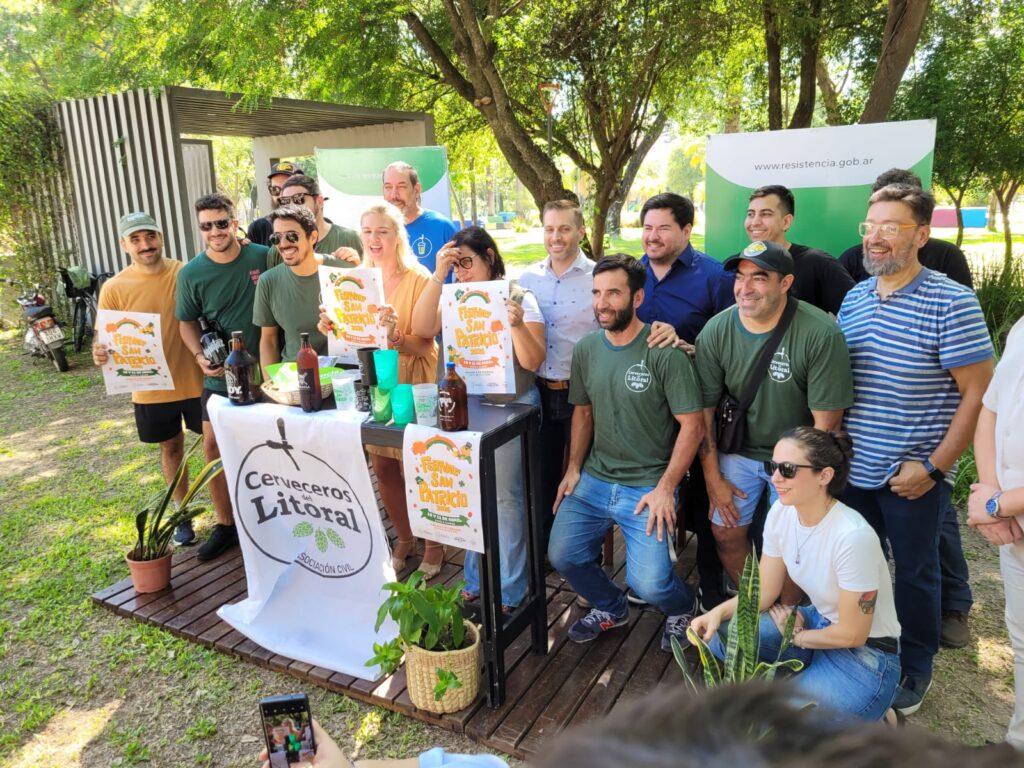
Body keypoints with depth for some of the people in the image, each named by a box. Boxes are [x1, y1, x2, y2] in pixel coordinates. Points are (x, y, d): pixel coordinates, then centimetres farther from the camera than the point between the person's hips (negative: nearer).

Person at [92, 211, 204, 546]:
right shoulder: (114, 288, -6)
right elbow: (105, 339, -2)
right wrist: (100, 354, -23)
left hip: (197, 380, -1)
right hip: (151, 388, 1)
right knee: (171, 447, 17)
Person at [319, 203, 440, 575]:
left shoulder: (418, 279, -14)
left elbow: (424, 346, -17)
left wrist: (396, 336, -36)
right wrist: (333, 328, -10)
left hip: (412, 384, -5)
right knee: (383, 468, 10)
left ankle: (432, 543, 24)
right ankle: (404, 538, 31)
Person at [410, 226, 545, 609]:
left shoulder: (519, 298, -7)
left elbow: (533, 362, -12)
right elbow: (422, 329, -12)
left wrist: (517, 324, -29)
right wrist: (438, 274, -15)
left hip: (511, 406, -4)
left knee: (506, 497, 1)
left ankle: (510, 590, 18)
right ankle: (476, 579, 32)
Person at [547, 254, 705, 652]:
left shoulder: (665, 353, -14)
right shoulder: (586, 348, 3)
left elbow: (692, 426, -12)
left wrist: (665, 489, -14)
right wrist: (573, 468, 4)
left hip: (647, 486, -5)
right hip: (594, 480, 6)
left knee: (648, 584, -15)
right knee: (563, 556, -3)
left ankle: (682, 606, 24)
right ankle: (610, 608, 29)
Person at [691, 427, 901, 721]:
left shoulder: (853, 536, -29)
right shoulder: (781, 513, -9)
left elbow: (852, 634, -18)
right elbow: (765, 591, 1)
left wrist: (795, 635, -4)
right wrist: (719, 612, -16)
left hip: (865, 653, -6)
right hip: (818, 622, 6)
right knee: (720, 633, -15)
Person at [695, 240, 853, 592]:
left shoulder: (821, 334, -23)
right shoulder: (716, 332, -13)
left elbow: (827, 421, -17)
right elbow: (704, 409, -6)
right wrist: (712, 478, -3)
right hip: (738, 450, 3)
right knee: (726, 533, 7)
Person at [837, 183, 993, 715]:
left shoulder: (951, 302, -14)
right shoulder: (854, 297, 4)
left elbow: (979, 393, -13)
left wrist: (935, 466, -16)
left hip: (912, 478, -5)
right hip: (852, 470, 5)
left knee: (913, 572, 13)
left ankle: (914, 668, 34)